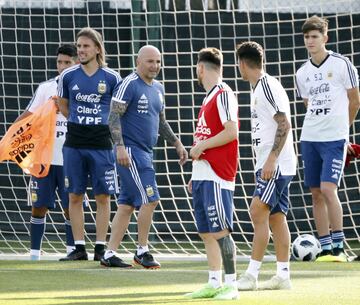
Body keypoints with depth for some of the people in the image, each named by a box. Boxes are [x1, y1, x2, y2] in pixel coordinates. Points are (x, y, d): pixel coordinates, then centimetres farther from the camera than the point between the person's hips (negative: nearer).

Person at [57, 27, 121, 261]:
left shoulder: (112, 78, -2)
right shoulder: (68, 76, 3)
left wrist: (103, 126, 5)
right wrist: (80, 123, 10)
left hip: (102, 145, -1)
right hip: (74, 145, 1)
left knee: (103, 197, 0)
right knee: (75, 197, 2)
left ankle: (101, 248, 6)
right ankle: (79, 248, 8)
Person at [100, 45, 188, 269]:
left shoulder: (158, 88, 15)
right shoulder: (130, 84, -11)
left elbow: (161, 121, 27)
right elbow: (114, 116, -16)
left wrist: (177, 143, 22)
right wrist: (120, 146, -24)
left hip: (146, 152, 9)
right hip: (130, 151, -9)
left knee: (127, 205, 8)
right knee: (150, 199, -12)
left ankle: (110, 254, 11)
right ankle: (142, 251, 0)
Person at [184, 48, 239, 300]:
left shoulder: (224, 94, -10)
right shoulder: (210, 97, 20)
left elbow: (231, 132, -20)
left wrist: (202, 146, -13)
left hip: (217, 176, -10)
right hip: (203, 176, 10)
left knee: (220, 231, -10)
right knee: (206, 232, 9)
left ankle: (231, 285, -8)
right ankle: (214, 284, 13)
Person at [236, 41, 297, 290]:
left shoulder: (268, 86, -13)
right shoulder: (259, 88, 18)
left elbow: (285, 124, -19)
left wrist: (271, 159, -23)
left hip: (276, 164, -10)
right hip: (269, 165, 10)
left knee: (258, 211, -14)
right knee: (276, 217, 8)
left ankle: (252, 275, -16)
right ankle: (283, 276, 9)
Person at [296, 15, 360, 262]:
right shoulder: (303, 73, 9)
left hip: (335, 138, -5)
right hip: (309, 138, 5)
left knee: (328, 189, -16)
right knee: (316, 193, 4)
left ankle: (339, 246, -9)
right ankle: (326, 248, 10)